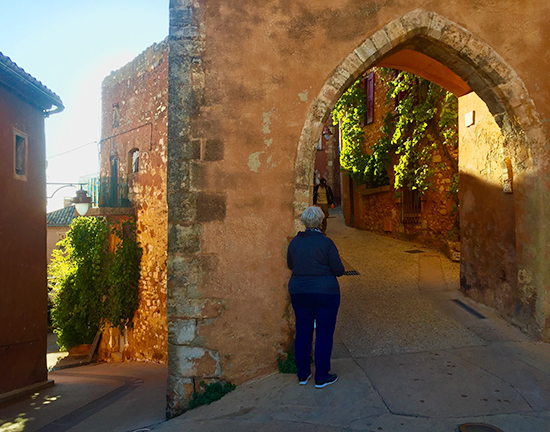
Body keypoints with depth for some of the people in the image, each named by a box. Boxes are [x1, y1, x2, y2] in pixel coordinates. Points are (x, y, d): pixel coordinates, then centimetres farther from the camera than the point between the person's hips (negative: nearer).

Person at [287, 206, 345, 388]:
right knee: (324, 334, 6)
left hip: (299, 292, 5)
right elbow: (338, 270, -10)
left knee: (303, 333, 14)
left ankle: (303, 374, 24)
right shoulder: (326, 242, -14)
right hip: (325, 292, -5)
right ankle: (321, 377, 14)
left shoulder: (295, 242, 1)